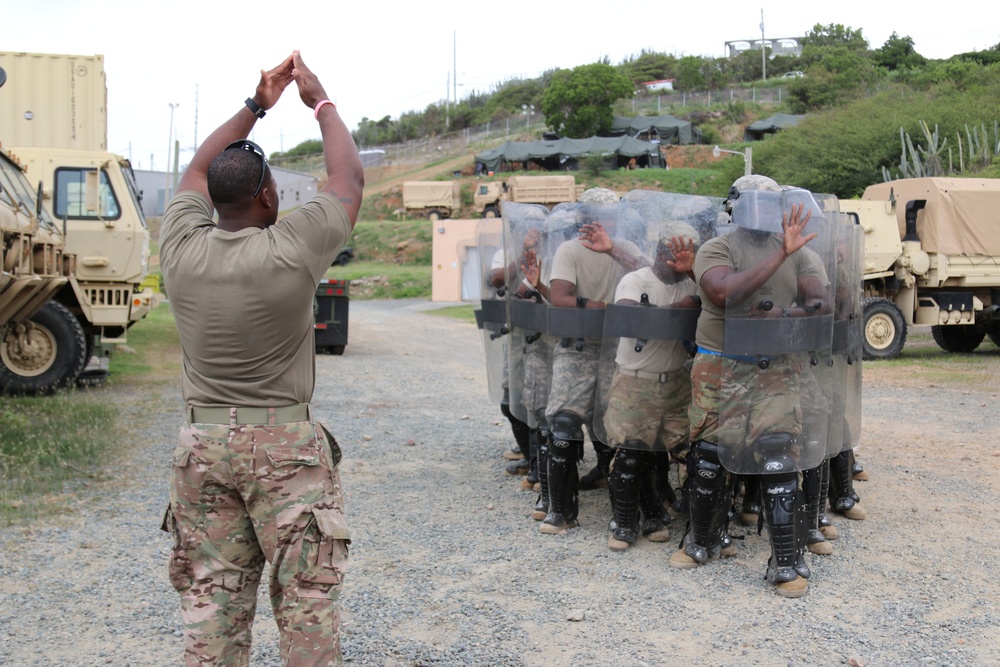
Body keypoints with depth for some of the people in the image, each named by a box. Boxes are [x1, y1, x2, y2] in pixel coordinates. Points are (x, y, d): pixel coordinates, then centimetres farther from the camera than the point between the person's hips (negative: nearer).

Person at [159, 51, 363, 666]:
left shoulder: (182, 247, -2)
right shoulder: (292, 251, -14)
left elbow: (198, 171, 17)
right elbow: (350, 178, 2)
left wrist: (256, 106, 22)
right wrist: (320, 100, 14)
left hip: (202, 445, 5)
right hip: (285, 448, -4)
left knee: (211, 599, 9)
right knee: (308, 600, 3)